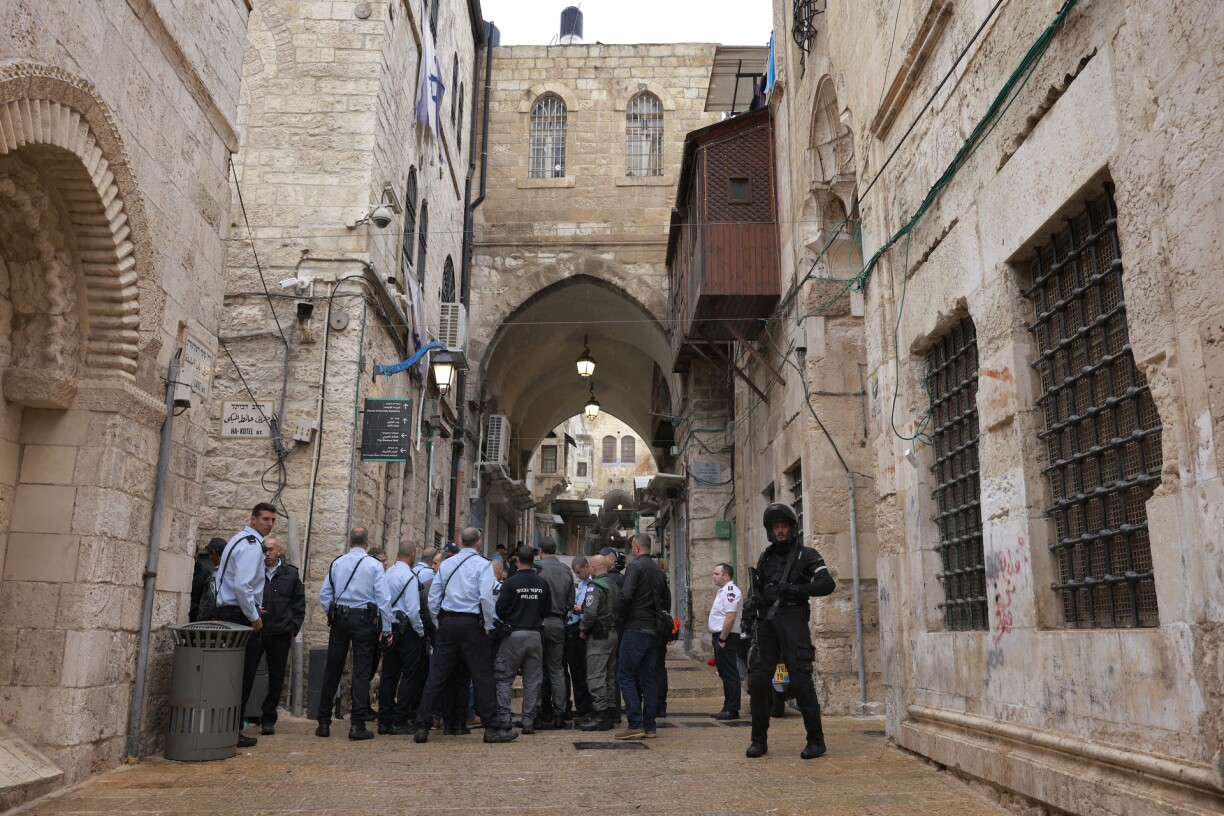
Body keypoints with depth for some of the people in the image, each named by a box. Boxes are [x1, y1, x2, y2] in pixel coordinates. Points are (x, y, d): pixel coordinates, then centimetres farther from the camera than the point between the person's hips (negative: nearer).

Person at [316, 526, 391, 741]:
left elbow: (324, 596, 6)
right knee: (362, 672, 1)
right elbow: (383, 599, -8)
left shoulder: (336, 563, 6)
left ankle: (324, 723, 15)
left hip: (339, 618, 3)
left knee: (332, 671, 10)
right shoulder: (374, 565, -5)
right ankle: (357, 724, -2)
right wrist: (386, 630, -3)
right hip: (364, 619, -3)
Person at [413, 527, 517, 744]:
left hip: (447, 622, 4)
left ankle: (422, 728, 9)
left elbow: (433, 596, 8)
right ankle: (491, 729, 5)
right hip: (472, 623, -4)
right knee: (482, 677, 2)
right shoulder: (482, 564, -4)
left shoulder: (446, 564, 10)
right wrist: (488, 626, -5)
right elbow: (486, 597, -15)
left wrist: (438, 624, 16)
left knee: (436, 676, 7)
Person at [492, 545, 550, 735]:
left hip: (514, 634, -3)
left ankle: (503, 719, 3)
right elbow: (547, 610, 6)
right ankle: (529, 721, 10)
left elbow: (500, 609, -9)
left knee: (504, 678, 7)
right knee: (532, 680, 9)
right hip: (536, 635, 3)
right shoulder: (543, 583, 0)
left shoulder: (510, 582, -11)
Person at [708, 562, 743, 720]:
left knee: (730, 674, -7)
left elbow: (730, 618, -23)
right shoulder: (723, 591, 18)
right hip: (720, 637, 11)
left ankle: (732, 710, -3)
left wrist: (722, 639, -21)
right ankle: (728, 708, 19)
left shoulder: (730, 591, -16)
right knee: (725, 674, 14)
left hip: (727, 638, -11)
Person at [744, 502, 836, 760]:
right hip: (766, 624, 5)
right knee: (758, 678, 1)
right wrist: (750, 604, 7)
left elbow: (827, 584, -9)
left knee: (800, 679, -10)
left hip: (792, 621, -5)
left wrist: (796, 589, -18)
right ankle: (759, 740, 12)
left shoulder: (806, 555, 4)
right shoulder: (766, 557, 19)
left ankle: (816, 741, 0)